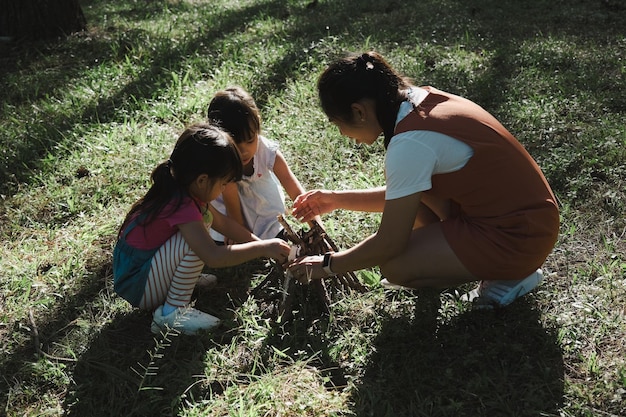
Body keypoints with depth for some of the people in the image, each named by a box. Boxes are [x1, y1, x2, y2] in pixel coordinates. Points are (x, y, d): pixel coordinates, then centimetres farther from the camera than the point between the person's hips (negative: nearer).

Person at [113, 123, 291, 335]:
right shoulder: (182, 206, -29)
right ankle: (172, 312, -15)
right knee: (196, 241, -28)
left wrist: (261, 242, 5)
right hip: (137, 287, -9)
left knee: (204, 217, 7)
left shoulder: (184, 191, 0)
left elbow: (222, 222, 11)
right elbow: (213, 256, -35)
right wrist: (263, 248, -27)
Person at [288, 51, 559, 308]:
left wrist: (327, 265, -4)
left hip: (520, 237, -9)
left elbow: (389, 244, -18)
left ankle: (510, 275, 0)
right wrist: (337, 199, 13)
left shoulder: (410, 144, -25)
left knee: (395, 266, -13)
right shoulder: (422, 100, 2)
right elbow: (402, 196, 14)